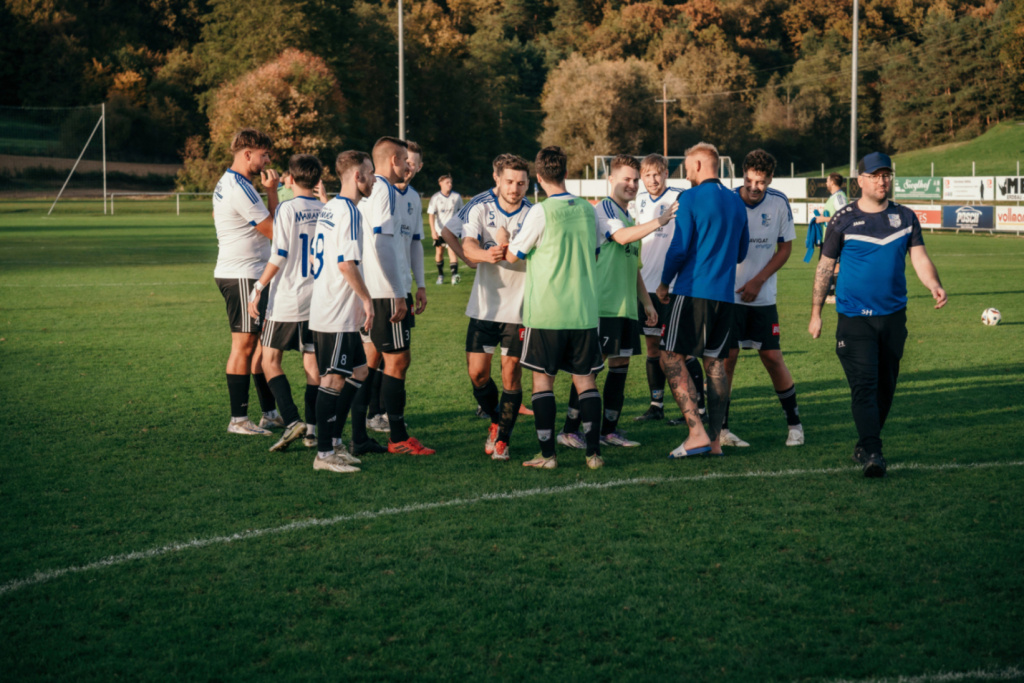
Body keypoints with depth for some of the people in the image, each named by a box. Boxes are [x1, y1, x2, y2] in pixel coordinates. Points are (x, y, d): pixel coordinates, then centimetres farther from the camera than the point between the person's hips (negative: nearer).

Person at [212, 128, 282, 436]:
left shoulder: (225, 183, 14)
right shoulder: (240, 189, -19)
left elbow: (216, 215, 30)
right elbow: (273, 229, -16)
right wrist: (272, 191, -10)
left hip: (248, 276, 11)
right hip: (242, 276, -11)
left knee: (262, 342, 13)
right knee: (244, 345, -6)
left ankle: (270, 413, 19)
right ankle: (238, 420, -2)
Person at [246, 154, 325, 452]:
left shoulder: (287, 209, -10)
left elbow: (278, 256, -13)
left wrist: (258, 289, -7)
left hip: (287, 300, -5)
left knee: (270, 361, 3)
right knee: (312, 363, 10)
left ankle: (292, 421, -11)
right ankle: (312, 428, 10)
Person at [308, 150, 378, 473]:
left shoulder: (329, 208, 15)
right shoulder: (349, 212, -15)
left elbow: (316, 258, 21)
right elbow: (346, 263, -22)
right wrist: (366, 299, -13)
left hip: (324, 309, 10)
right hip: (338, 314, -10)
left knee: (358, 372, 16)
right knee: (333, 379, -5)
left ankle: (334, 442, 21)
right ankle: (324, 454, -1)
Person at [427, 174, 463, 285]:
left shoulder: (457, 197, 1)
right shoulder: (435, 198, -4)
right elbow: (431, 214, -7)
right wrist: (433, 230, -17)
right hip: (439, 230, 1)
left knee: (452, 250, -15)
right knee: (439, 252, 8)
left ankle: (454, 274, -21)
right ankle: (440, 275, 22)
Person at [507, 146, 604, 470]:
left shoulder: (541, 212, -10)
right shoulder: (588, 209, 6)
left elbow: (513, 255, 0)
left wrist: (505, 239, 20)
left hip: (547, 311, -4)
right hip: (584, 309, 4)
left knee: (543, 380, 4)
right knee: (585, 379, 8)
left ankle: (547, 454, 2)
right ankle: (594, 452, 4)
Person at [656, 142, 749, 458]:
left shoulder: (691, 198, -7)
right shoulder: (736, 202, 13)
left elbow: (679, 248, -9)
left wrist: (664, 283, 4)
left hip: (693, 291, -7)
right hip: (724, 295, 7)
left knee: (672, 358, -3)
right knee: (715, 363, 9)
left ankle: (697, 433, -13)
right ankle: (715, 439, 7)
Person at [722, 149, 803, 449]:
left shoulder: (779, 203, -3)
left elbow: (785, 248, 4)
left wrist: (758, 281, -6)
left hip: (763, 297, 2)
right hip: (728, 294, -1)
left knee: (773, 357, 3)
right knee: (727, 356, -5)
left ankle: (794, 424, 16)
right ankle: (720, 428, 2)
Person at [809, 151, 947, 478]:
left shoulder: (905, 217, 7)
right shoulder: (844, 219, -1)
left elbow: (919, 257, 0)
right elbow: (825, 267, 4)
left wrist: (934, 286, -21)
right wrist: (816, 313, 3)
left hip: (894, 316, 4)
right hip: (854, 317, -4)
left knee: (885, 386, 10)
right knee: (863, 384, -14)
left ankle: (864, 445, 26)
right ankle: (871, 453, -17)